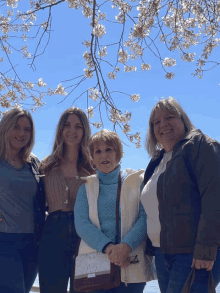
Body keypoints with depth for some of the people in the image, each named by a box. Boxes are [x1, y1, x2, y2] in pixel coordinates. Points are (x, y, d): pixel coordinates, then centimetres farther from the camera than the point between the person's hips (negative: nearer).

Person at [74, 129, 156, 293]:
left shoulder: (136, 182, 7)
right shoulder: (86, 187, 10)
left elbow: (145, 218, -3)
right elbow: (81, 223, -2)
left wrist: (126, 246, -19)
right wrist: (107, 247, -17)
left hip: (131, 266, -1)